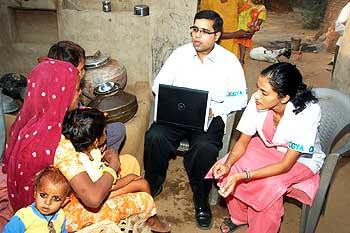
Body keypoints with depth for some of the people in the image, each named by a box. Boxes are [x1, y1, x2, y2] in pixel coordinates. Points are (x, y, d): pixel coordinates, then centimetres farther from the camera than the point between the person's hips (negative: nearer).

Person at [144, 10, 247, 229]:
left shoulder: (229, 61, 1)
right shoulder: (180, 54, 6)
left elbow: (240, 98, 2)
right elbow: (159, 85, 8)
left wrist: (215, 109, -14)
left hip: (211, 116, -2)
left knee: (205, 147, -33)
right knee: (154, 136, -26)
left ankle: (201, 198, -6)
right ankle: (153, 185, 2)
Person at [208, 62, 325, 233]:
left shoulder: (307, 112, -34)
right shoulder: (257, 100, -25)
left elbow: (286, 165, -30)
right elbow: (243, 141, -11)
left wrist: (242, 176, -38)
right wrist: (228, 164, -31)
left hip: (301, 160, -3)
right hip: (267, 146, 4)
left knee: (269, 186, -30)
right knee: (230, 170, -18)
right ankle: (239, 216, 9)